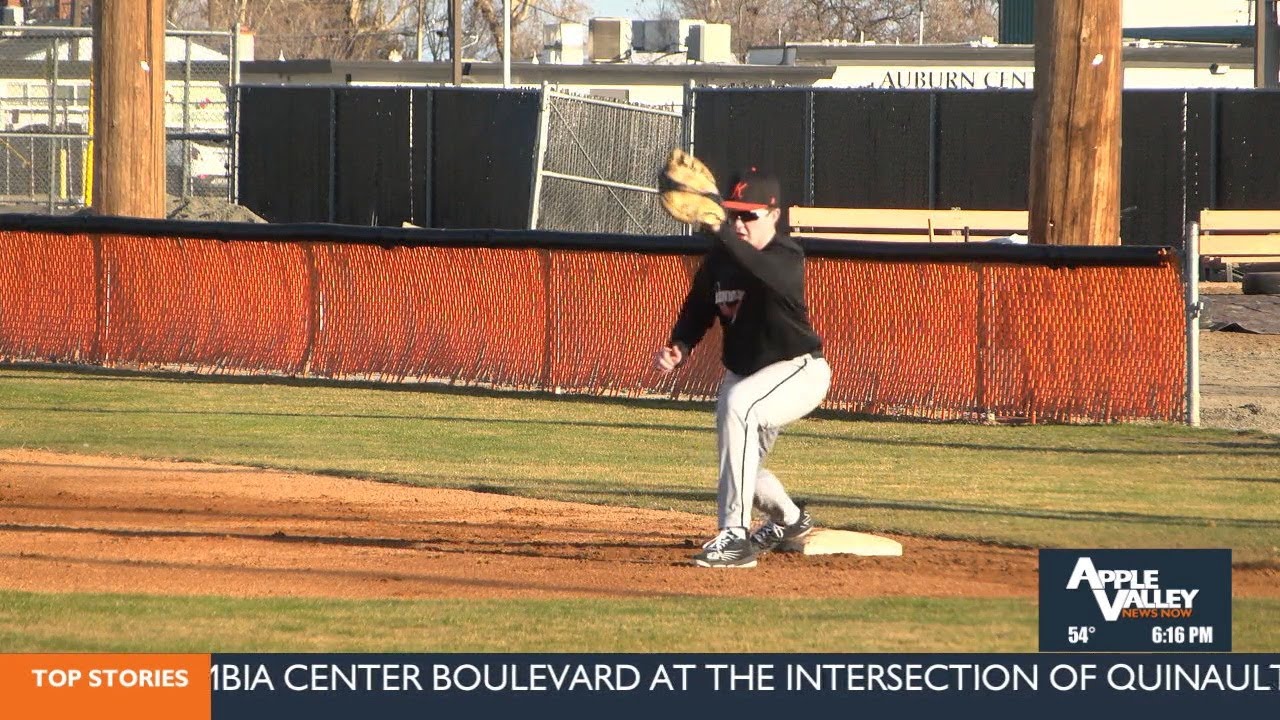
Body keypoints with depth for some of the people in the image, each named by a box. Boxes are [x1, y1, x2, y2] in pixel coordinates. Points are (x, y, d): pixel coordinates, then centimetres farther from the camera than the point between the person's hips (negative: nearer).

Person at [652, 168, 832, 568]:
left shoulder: (786, 257, -24)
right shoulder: (719, 260, -5)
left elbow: (767, 274, -48)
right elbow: (697, 311, 4)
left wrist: (719, 231, -62)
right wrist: (679, 349, -17)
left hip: (798, 372, -8)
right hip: (744, 373, 8)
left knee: (737, 404, -38)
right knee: (740, 469, 19)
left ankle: (735, 535, -40)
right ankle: (790, 521, 55)